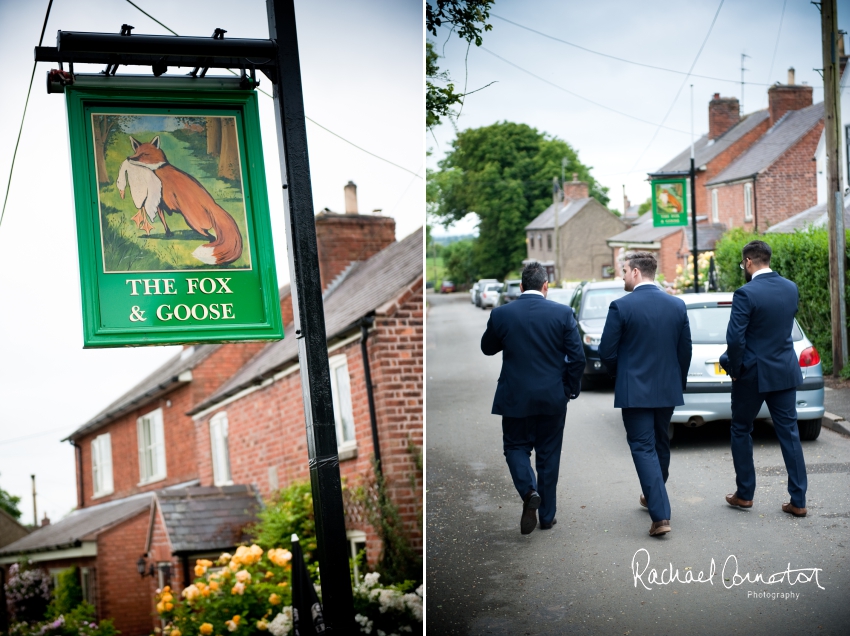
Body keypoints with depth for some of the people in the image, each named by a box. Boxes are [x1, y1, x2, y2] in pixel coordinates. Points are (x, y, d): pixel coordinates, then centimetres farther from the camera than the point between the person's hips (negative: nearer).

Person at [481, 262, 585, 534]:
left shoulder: (501, 314, -7)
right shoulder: (563, 313, -7)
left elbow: (487, 348, 9)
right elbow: (577, 357, -6)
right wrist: (571, 389, 7)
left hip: (515, 397, -1)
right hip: (553, 398, 1)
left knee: (516, 446, 15)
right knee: (548, 454, 13)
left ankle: (529, 491, -12)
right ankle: (547, 515, 19)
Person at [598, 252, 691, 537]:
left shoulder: (621, 307, -13)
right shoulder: (677, 305, 2)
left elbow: (607, 352, -9)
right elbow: (685, 350, 6)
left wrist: (620, 375, 11)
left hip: (635, 391, -5)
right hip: (668, 390, 5)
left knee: (643, 448, -4)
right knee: (660, 444, 21)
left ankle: (660, 515, -14)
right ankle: (654, 497, 40)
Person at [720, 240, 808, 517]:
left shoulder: (746, 294, -18)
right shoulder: (791, 289, 3)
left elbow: (735, 338, -19)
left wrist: (734, 370, -6)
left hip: (754, 373, -5)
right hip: (785, 371, 5)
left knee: (741, 431, 13)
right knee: (789, 433, 8)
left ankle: (744, 494, 19)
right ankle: (798, 501, 7)